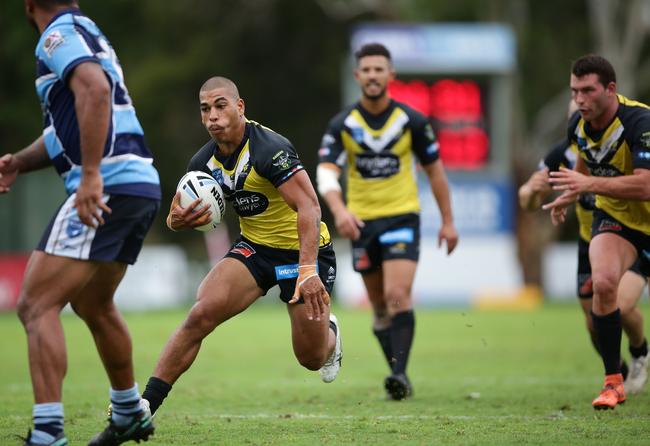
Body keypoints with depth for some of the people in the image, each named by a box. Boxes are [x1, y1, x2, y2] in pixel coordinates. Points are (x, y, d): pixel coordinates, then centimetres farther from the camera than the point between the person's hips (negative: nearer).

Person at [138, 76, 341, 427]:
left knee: (311, 358, 2)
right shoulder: (204, 161, -5)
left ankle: (329, 333, 42)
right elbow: (189, 213, 6)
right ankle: (145, 405, -19)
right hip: (254, 248, 5)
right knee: (201, 314, -20)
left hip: (304, 250, -4)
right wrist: (177, 220, -20)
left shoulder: (270, 149, -26)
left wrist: (308, 271, -43)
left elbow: (308, 207, -33)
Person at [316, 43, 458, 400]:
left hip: (402, 217, -2)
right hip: (361, 223, 2)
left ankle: (400, 373, -23)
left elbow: (434, 169, 6)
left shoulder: (412, 121, -5)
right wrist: (339, 210, -34)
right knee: (380, 305, 8)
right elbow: (326, 173, -14)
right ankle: (398, 375, 20)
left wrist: (447, 220, 7)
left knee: (397, 296, -19)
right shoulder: (342, 125, -4)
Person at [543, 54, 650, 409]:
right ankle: (613, 381, -12)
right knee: (602, 282, -22)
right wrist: (569, 196, 12)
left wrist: (589, 184, -42)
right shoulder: (578, 126, -5)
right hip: (615, 218, 4)